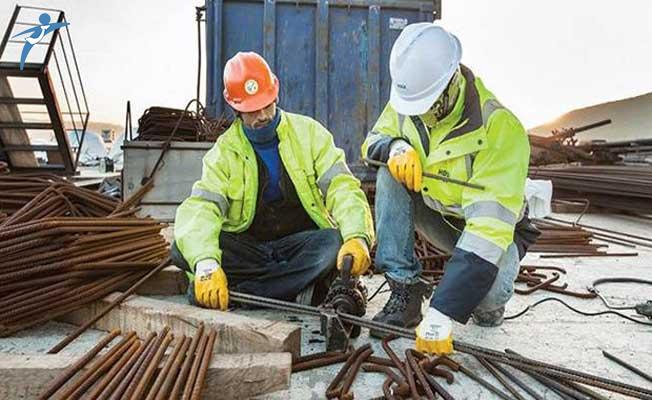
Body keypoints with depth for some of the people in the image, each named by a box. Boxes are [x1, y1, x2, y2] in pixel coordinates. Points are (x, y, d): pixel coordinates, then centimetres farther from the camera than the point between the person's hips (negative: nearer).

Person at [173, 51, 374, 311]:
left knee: (339, 244, -32)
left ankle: (237, 290, -28)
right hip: (246, 248, 1)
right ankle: (297, 289, -29)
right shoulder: (224, 152, -1)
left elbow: (342, 188, -10)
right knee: (184, 249, -25)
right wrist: (206, 265, -38)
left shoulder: (309, 133, 0)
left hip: (302, 245, 0)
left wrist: (357, 238, -31)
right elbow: (199, 210, -17)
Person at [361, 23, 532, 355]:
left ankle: (487, 303, 7)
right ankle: (405, 293, -17)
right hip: (434, 214, 5)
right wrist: (395, 145, -28)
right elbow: (373, 140, 2)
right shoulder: (407, 100, -14)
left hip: (486, 229, -4)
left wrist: (441, 314, -44)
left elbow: (490, 224, -39)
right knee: (391, 176, -23)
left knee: (489, 292, -34)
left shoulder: (499, 128, -33)